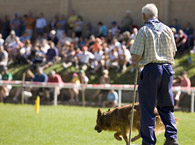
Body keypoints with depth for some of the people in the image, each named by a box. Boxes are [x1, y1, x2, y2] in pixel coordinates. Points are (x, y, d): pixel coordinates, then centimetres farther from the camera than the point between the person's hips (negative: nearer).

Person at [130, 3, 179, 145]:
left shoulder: (144, 31, -6)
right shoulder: (167, 29, 7)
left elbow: (137, 55, -9)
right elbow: (173, 52, 12)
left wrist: (135, 62, 12)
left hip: (151, 69, -4)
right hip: (167, 69, 5)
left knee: (147, 108, 2)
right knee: (166, 106, 14)